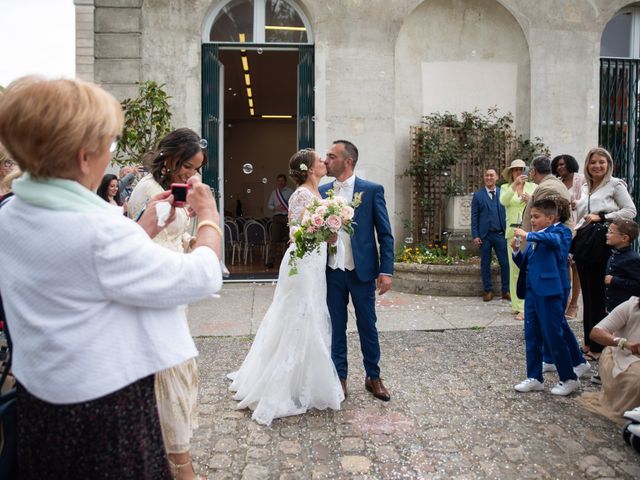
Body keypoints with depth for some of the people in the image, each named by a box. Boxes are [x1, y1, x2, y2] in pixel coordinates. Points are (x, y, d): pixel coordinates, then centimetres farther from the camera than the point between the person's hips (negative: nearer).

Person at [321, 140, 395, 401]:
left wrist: (386, 271, -10)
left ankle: (373, 377, 27)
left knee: (367, 326, 9)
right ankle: (340, 378, 27)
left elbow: (385, 234, -4)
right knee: (336, 327, 12)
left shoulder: (372, 190, -4)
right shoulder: (322, 192, 6)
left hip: (362, 271, -3)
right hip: (332, 272, 3)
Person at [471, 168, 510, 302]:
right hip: (484, 235, 0)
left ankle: (506, 291, 12)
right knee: (485, 264, 6)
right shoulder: (478, 195, 4)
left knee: (505, 263, 1)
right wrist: (475, 235, -5)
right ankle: (488, 291, 15)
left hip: (500, 234, 1)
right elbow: (474, 216, 2)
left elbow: (508, 213, 4)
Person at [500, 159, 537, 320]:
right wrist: (514, 185, -23)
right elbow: (504, 201, -11)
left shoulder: (533, 186, 9)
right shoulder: (506, 188, 10)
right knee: (514, 268, 4)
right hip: (513, 231, 2)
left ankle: (525, 308, -8)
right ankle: (516, 304, 14)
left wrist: (530, 200, -15)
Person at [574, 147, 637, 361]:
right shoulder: (585, 187, 17)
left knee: (599, 295, -3)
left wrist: (602, 217, -15)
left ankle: (599, 346, 7)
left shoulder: (615, 184, -2)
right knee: (587, 293, 11)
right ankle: (588, 342, 21)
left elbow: (630, 211, -9)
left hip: (603, 244, -6)